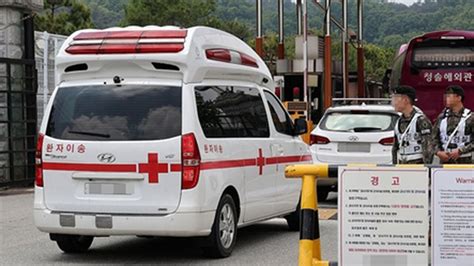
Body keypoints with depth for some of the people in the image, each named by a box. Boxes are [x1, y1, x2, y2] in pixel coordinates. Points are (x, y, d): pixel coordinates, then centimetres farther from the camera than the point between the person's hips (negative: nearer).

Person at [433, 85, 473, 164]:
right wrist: (438, 152, -8)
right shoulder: (442, 117, 8)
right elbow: (434, 138, 9)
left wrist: (460, 151, -18)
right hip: (445, 161, 4)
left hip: (464, 162, -4)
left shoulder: (469, 117, -6)